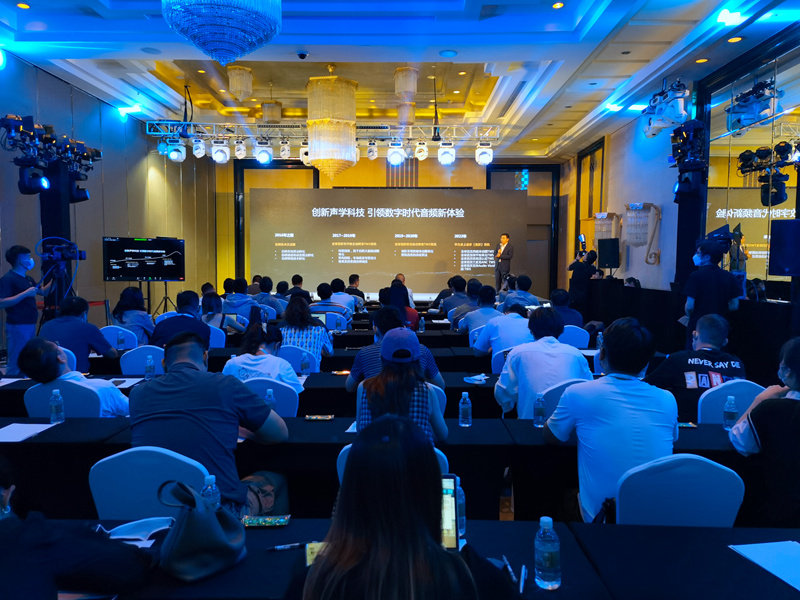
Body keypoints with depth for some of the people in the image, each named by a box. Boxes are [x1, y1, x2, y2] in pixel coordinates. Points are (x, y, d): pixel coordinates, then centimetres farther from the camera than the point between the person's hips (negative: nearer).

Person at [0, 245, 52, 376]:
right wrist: (25, 294, -23)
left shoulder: (28, 278, 14)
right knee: (15, 367, -6)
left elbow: (43, 292, 25)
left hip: (30, 325, 9)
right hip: (17, 326, -9)